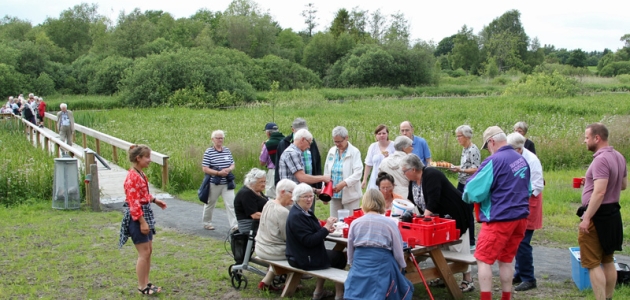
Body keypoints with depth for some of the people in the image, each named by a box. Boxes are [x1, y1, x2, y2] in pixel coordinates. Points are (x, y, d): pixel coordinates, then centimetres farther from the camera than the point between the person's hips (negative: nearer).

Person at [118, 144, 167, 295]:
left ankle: (146, 282, 24)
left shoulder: (140, 174, 10)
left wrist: (155, 200, 20)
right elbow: (134, 203, -23)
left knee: (149, 250, 14)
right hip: (137, 216, -10)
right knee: (144, 253, -4)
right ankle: (142, 286, 7)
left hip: (145, 213, 10)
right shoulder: (132, 177, -20)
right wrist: (142, 222, -23)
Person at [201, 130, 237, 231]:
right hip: (214, 184, -3)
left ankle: (234, 225, -7)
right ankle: (207, 223, 33)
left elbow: (232, 165, 12)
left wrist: (229, 169, -11)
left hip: (227, 183, 3)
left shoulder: (227, 150, 7)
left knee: (231, 204, -6)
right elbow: (205, 169, -12)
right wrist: (218, 173, -19)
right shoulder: (208, 152, -8)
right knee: (210, 204, 14)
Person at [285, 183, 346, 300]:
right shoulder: (297, 216, -26)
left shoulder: (305, 211, 6)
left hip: (302, 254, 10)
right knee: (340, 257, 8)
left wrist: (325, 229, -6)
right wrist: (326, 228, -27)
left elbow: (312, 231, 13)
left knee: (335, 254, 26)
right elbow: (309, 241, -29)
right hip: (304, 259, -10)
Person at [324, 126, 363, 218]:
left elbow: (358, 173, -15)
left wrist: (343, 183, -26)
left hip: (350, 194, -5)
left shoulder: (354, 152, -5)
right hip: (334, 194, 5)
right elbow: (326, 172, 15)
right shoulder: (331, 151, 10)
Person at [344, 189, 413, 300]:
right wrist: (400, 268, 23)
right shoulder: (390, 223, 0)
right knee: (404, 288, 16)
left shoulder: (355, 223, 6)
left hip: (359, 265, 2)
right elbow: (398, 251, 5)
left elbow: (350, 251, 14)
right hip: (383, 265, -2)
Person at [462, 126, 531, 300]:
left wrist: (468, 196, 6)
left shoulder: (494, 161, -14)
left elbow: (474, 190, -14)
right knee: (506, 260, 16)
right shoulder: (522, 160, 10)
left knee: (483, 260, 0)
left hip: (499, 219, -8)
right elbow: (527, 189, 23)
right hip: (520, 217, 8)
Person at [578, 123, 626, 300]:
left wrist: (586, 218, -24)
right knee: (608, 261, 18)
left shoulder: (601, 160, -22)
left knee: (592, 264, -3)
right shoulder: (618, 157, 8)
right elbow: (623, 185, 20)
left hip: (598, 215, -10)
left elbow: (599, 192, -28)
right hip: (613, 213, 10)